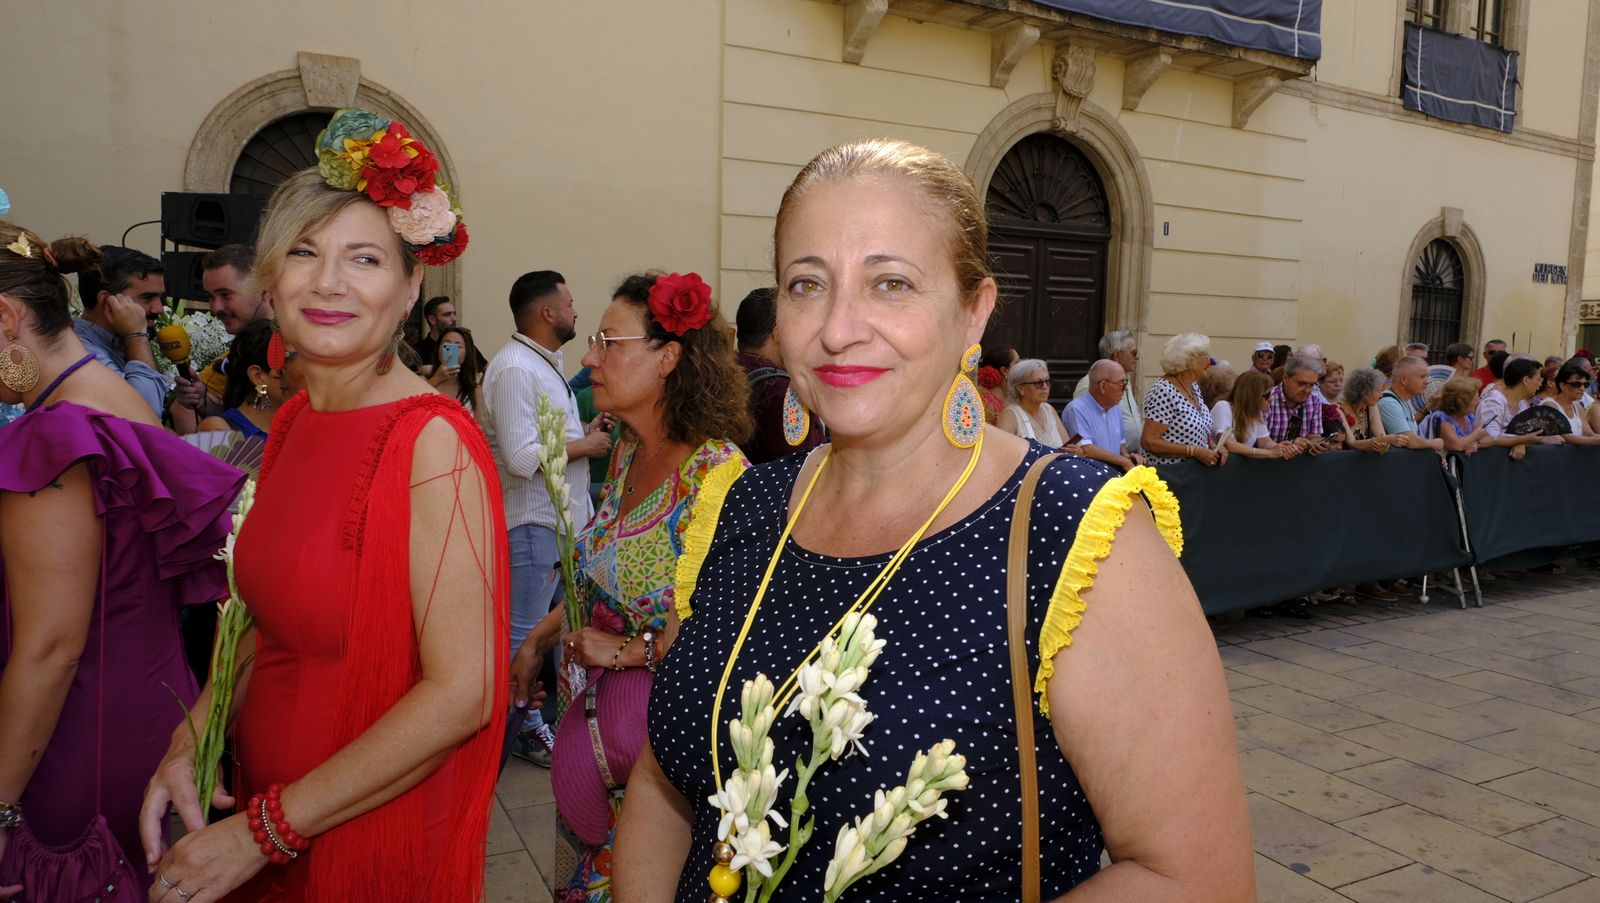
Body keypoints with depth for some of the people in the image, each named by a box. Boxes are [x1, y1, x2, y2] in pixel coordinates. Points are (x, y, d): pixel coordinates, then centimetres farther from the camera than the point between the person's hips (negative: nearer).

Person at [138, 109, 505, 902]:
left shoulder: (432, 441, -22)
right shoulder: (294, 421, 1)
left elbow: (461, 693, -24)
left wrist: (264, 830, -18)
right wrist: (190, 741, -3)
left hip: (376, 837, -7)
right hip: (259, 784, 7)